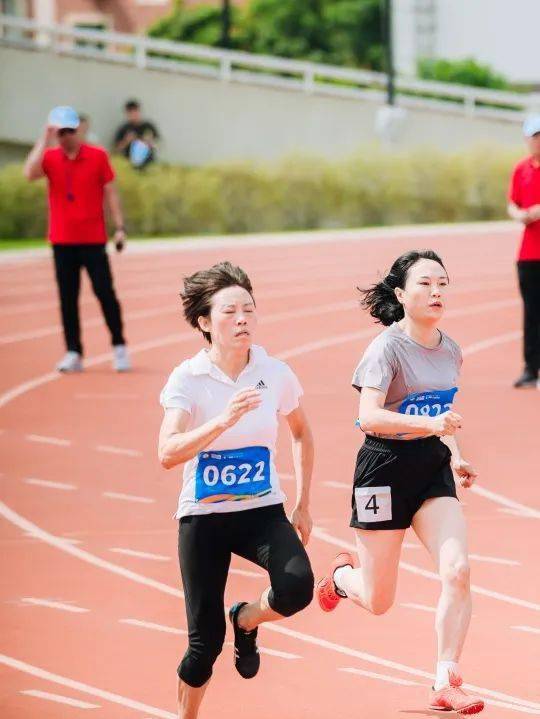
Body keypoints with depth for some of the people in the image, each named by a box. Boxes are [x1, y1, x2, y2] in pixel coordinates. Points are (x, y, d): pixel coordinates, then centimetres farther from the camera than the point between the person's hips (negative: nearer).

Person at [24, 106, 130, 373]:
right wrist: (45, 140, -17)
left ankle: (119, 347, 7)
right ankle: (73, 353, 7)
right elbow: (30, 173, -17)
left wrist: (119, 227, -3)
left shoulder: (97, 156, 0)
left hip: (93, 239, -2)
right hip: (62, 240, 2)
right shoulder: (49, 157, 3)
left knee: (105, 291, -3)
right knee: (67, 298, 3)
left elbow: (110, 192, 3)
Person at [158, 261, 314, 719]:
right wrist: (223, 420, -37)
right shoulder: (188, 379, -12)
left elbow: (301, 434, 16)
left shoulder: (276, 374, -3)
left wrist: (303, 505, 14)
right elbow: (168, 454, -25)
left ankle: (247, 620, 9)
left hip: (263, 512, 2)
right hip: (203, 516, -2)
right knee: (205, 643, -3)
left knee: (297, 586, -26)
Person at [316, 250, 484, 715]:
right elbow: (370, 417, -26)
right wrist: (428, 423, -39)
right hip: (385, 469, -5)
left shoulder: (451, 352, 5)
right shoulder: (388, 348, -15)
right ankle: (341, 575, 43)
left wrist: (455, 455, 9)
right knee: (378, 602, 5)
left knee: (457, 571, -16)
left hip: (433, 468, 5)